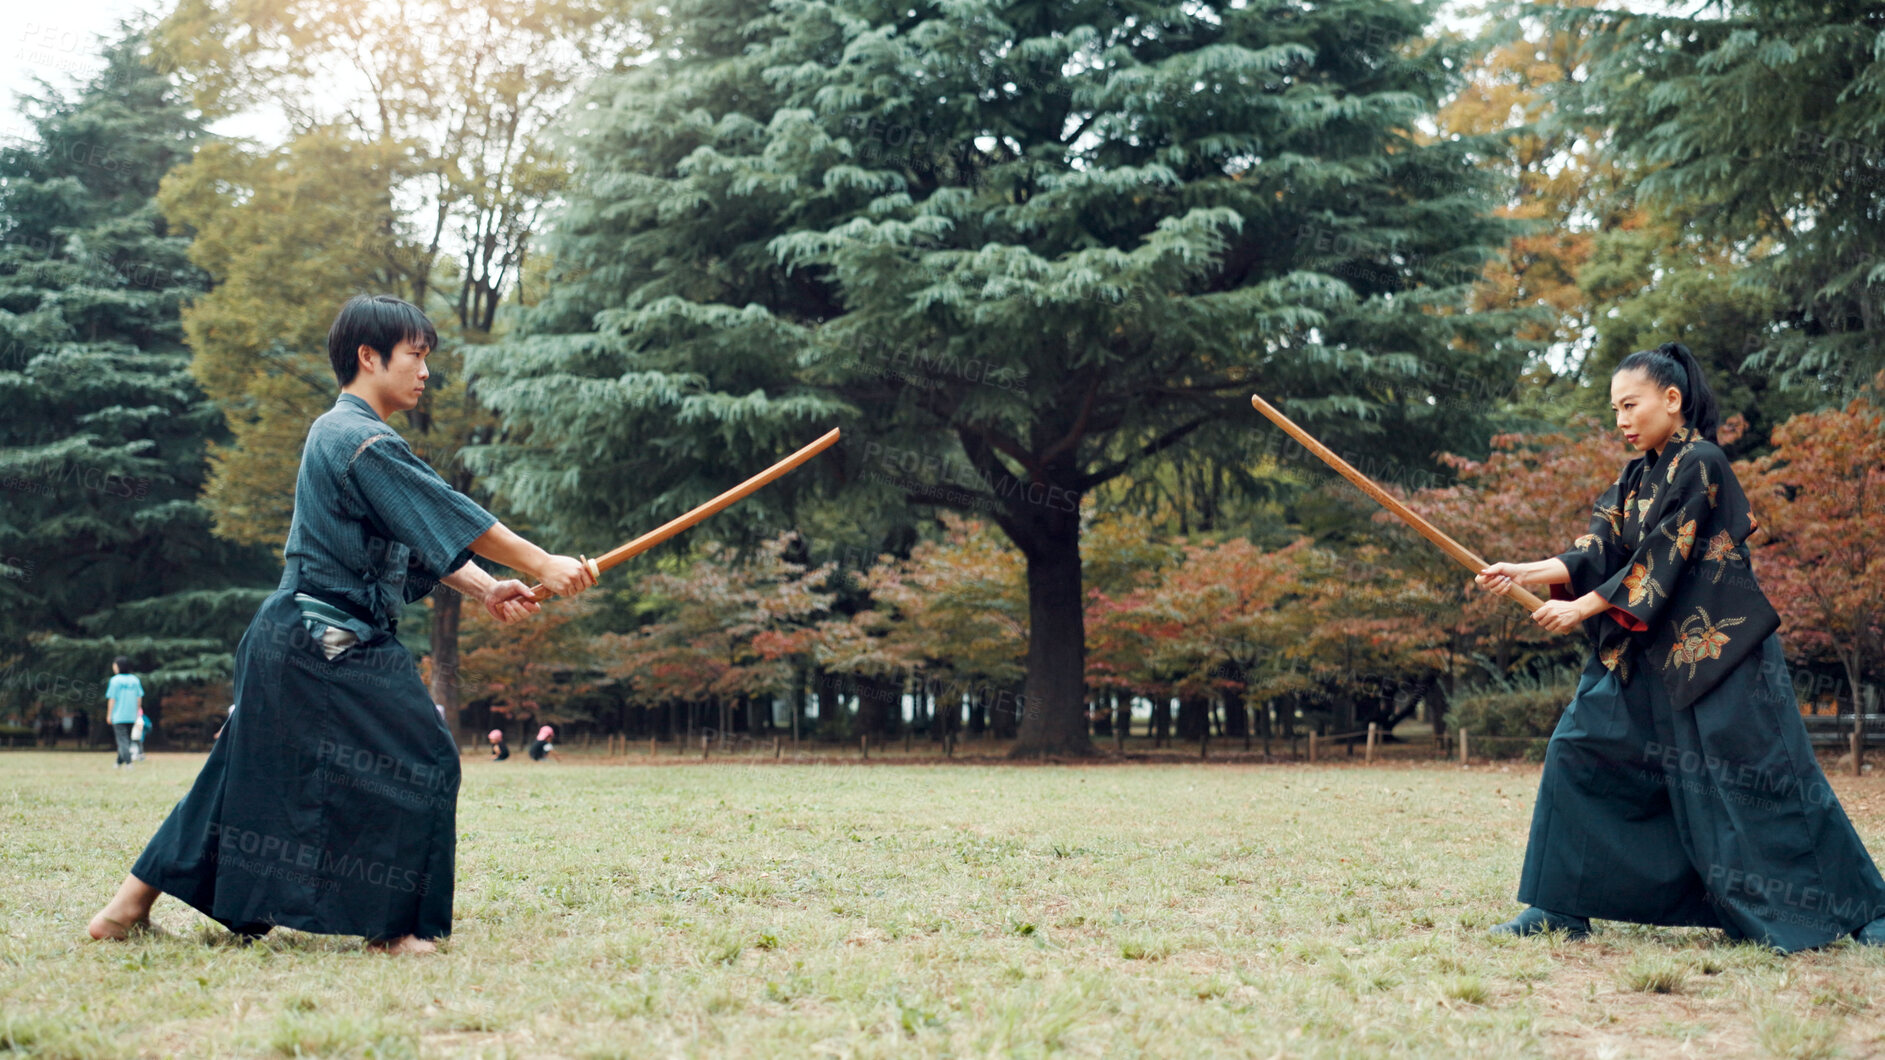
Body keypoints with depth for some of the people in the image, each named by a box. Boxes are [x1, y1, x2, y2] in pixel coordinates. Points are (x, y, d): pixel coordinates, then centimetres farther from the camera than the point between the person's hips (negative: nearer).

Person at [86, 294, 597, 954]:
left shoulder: (338, 432, 19)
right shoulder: (362, 441, -14)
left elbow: (417, 538, 14)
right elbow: (449, 517, -17)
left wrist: (483, 590, 3)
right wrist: (542, 566, -12)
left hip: (293, 637, 11)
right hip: (337, 647, -11)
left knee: (253, 770, 15)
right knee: (420, 762, -5)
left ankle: (133, 901, 19)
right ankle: (394, 925, 2)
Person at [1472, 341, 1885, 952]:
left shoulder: (1701, 464, -12)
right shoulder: (1636, 479, 13)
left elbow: (1662, 559, -17)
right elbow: (1597, 554, 3)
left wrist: (1581, 609, -16)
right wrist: (1523, 574, -11)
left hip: (1716, 653, -8)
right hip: (1644, 653, 8)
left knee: (1759, 780, -4)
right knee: (1579, 751, -1)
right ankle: (1562, 908, 5)